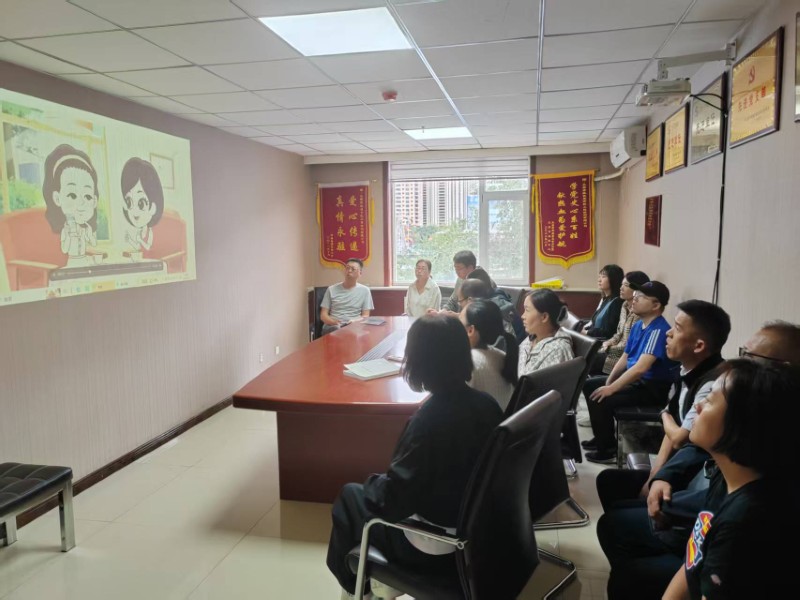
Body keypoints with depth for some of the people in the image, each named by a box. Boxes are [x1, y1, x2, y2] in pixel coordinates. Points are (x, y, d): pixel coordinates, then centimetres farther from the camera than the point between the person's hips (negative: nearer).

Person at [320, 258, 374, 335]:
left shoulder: (365, 290, 11)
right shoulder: (331, 289, 13)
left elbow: (365, 316, 7)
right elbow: (323, 315, 9)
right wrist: (333, 322, -14)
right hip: (333, 326, 0)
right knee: (335, 329, -37)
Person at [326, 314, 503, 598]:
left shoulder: (429, 419, -30)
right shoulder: (486, 404, -9)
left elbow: (395, 493, -22)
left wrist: (372, 483, -1)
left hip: (435, 547, -7)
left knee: (350, 495, 15)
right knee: (374, 487, 24)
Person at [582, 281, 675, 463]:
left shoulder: (659, 330, -23)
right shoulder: (638, 326, 7)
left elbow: (640, 368, -32)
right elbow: (625, 358, 14)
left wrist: (611, 389, -28)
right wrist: (608, 382, 2)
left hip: (652, 388, -10)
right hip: (634, 380, 10)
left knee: (601, 399, -24)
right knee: (589, 385, 10)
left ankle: (608, 449, -2)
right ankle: (602, 438, 21)